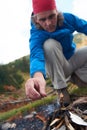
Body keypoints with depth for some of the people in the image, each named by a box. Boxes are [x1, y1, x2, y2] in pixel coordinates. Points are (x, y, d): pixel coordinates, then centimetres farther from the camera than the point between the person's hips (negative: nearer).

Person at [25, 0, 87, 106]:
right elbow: (36, 55, -48)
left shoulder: (68, 18, -18)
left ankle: (75, 77, 1)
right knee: (50, 44, -34)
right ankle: (61, 89, -24)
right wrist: (38, 76, -72)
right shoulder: (37, 35, -30)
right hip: (56, 68, -3)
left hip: (72, 60, 4)